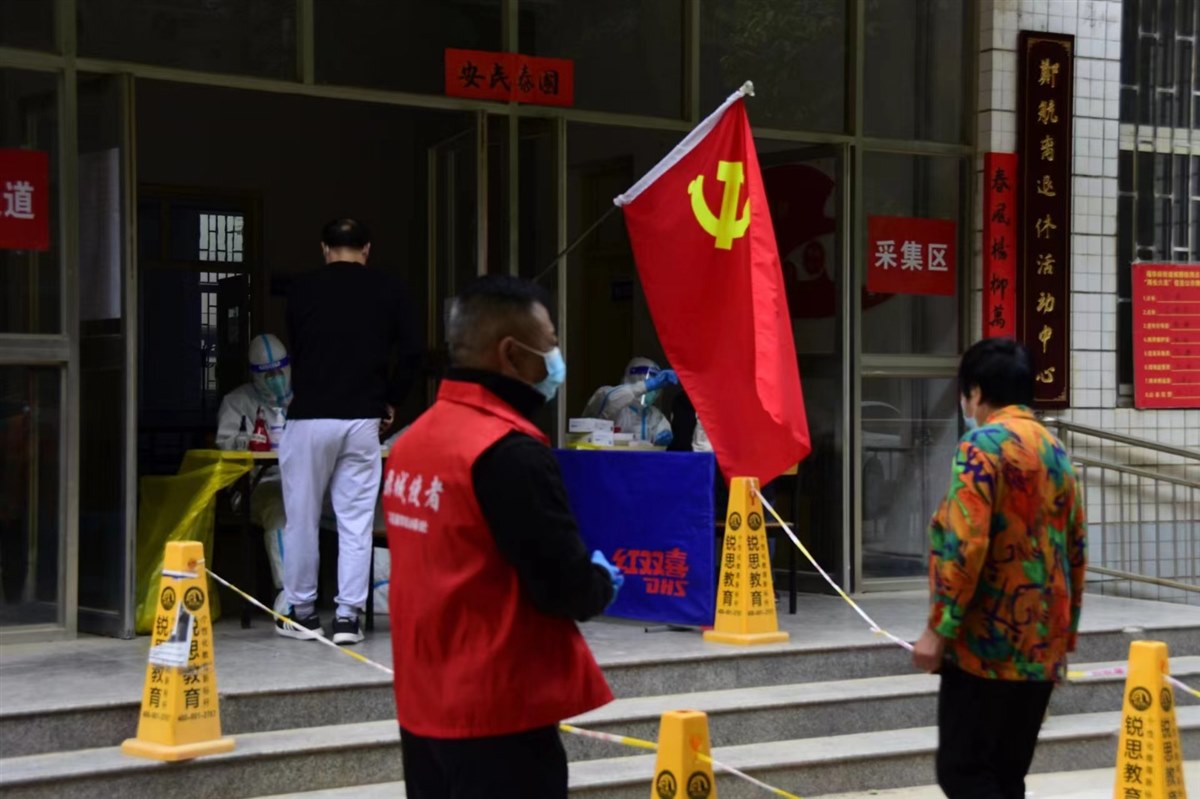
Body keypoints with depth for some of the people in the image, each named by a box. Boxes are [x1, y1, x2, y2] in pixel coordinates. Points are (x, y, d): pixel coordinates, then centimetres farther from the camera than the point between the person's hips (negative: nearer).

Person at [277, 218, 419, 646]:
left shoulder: (303, 289, 2)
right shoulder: (388, 290, 3)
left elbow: (294, 352, 13)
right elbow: (409, 354, -1)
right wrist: (391, 401, 13)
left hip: (310, 417, -1)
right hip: (362, 419, 1)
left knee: (302, 518, 9)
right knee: (356, 521, 4)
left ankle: (302, 611, 16)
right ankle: (348, 615, 2)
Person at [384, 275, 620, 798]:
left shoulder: (414, 440, 7)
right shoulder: (509, 451, -19)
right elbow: (566, 589, -19)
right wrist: (603, 583, 3)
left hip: (426, 708, 9)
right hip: (498, 716, -8)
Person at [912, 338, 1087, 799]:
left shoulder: (983, 446, -10)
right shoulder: (1056, 452, 14)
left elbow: (964, 546, -19)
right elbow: (1075, 553, 17)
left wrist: (938, 630, -16)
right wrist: (1064, 635, 23)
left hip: (988, 645, -8)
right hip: (1042, 648, 8)